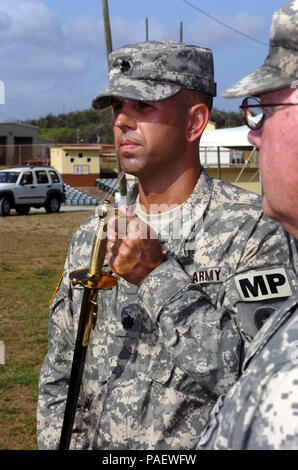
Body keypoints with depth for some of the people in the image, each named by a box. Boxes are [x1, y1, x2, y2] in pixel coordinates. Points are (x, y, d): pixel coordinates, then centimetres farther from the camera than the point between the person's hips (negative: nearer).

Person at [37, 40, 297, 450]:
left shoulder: (256, 229, -14)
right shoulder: (91, 238, 3)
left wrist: (158, 277, -23)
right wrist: (56, 443, -1)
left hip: (202, 447, -4)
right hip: (102, 442, 5)